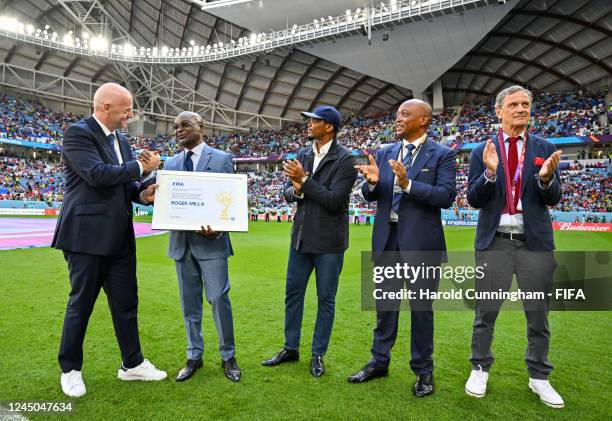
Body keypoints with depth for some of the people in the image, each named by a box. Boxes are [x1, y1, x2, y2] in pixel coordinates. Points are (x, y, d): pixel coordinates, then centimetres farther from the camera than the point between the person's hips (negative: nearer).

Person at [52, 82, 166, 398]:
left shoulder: (121, 140, 13)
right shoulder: (78, 133, -10)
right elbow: (97, 174, -24)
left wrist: (142, 194, -2)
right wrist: (141, 167, -15)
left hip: (119, 236, 7)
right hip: (87, 235, -7)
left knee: (126, 302, 11)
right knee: (81, 304, 7)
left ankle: (132, 364, 25)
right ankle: (70, 369, 27)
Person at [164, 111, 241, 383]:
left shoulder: (221, 159, 0)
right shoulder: (171, 164, 14)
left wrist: (217, 229, -20)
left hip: (210, 241, -4)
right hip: (181, 242, 5)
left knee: (219, 299, -1)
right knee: (189, 302, 12)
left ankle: (228, 357, 17)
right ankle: (194, 356, 26)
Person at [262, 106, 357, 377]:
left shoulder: (345, 159, -12)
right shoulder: (302, 155, 8)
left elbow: (334, 200, -20)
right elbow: (288, 191, 7)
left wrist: (304, 180, -18)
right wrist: (297, 190, -15)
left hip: (328, 241, -6)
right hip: (301, 236, 6)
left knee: (325, 299, 8)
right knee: (292, 293, 14)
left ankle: (318, 354, 26)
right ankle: (291, 348, 32)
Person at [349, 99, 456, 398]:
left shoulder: (442, 155, -4)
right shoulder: (384, 153, 9)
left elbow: (447, 196, -15)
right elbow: (370, 196, 7)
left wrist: (408, 184, -25)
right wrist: (372, 182, -15)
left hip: (421, 241, -4)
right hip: (387, 239, 4)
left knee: (421, 306, 8)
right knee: (385, 303, 14)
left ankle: (423, 370, 26)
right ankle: (379, 362, 30)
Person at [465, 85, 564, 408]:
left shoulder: (545, 148, 6)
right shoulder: (483, 151, 3)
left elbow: (553, 199, 2)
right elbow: (474, 199, -2)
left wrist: (546, 178, -19)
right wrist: (490, 172, -19)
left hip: (535, 241, 1)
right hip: (494, 241, -1)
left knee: (538, 312, 10)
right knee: (486, 310, 7)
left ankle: (539, 377, 28)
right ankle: (480, 369, 25)